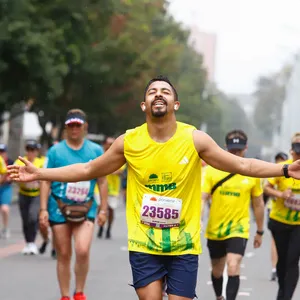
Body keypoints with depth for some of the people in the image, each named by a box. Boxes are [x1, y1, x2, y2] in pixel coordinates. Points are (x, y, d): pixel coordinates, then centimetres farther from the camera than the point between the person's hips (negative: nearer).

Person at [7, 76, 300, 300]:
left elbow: (242, 165, -2)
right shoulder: (128, 142, -3)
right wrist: (39, 174, 4)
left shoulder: (195, 139, -6)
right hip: (143, 244, 0)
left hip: (184, 245, 0)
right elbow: (87, 170, 8)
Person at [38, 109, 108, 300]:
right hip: (59, 208, 0)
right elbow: (46, 181, 2)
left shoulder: (96, 150, 5)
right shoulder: (55, 151, 1)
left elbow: (102, 181, 10)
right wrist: (43, 209, -5)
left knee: (83, 251, -17)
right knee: (63, 255, 4)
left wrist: (103, 209, 6)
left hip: (86, 210, 0)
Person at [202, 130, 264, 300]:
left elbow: (258, 204, 7)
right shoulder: (213, 170, -6)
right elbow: (202, 197, -11)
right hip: (215, 230, 2)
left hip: (239, 229, -2)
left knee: (233, 268, -22)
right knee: (217, 271, 18)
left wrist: (260, 232, 13)